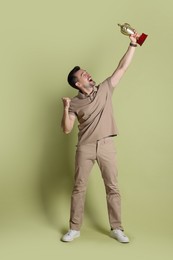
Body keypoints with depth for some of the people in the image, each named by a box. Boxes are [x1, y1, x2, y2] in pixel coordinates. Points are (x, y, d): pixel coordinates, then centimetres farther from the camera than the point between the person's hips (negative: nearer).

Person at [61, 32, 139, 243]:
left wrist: (132, 45, 0)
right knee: (79, 188, 4)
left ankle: (116, 228, 14)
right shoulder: (75, 103, 1)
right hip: (85, 147, -1)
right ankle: (74, 228, 15)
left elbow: (122, 68, 4)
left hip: (106, 145, 1)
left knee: (112, 187, 4)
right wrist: (65, 109, -18)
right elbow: (66, 129, -5)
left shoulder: (105, 89, 7)